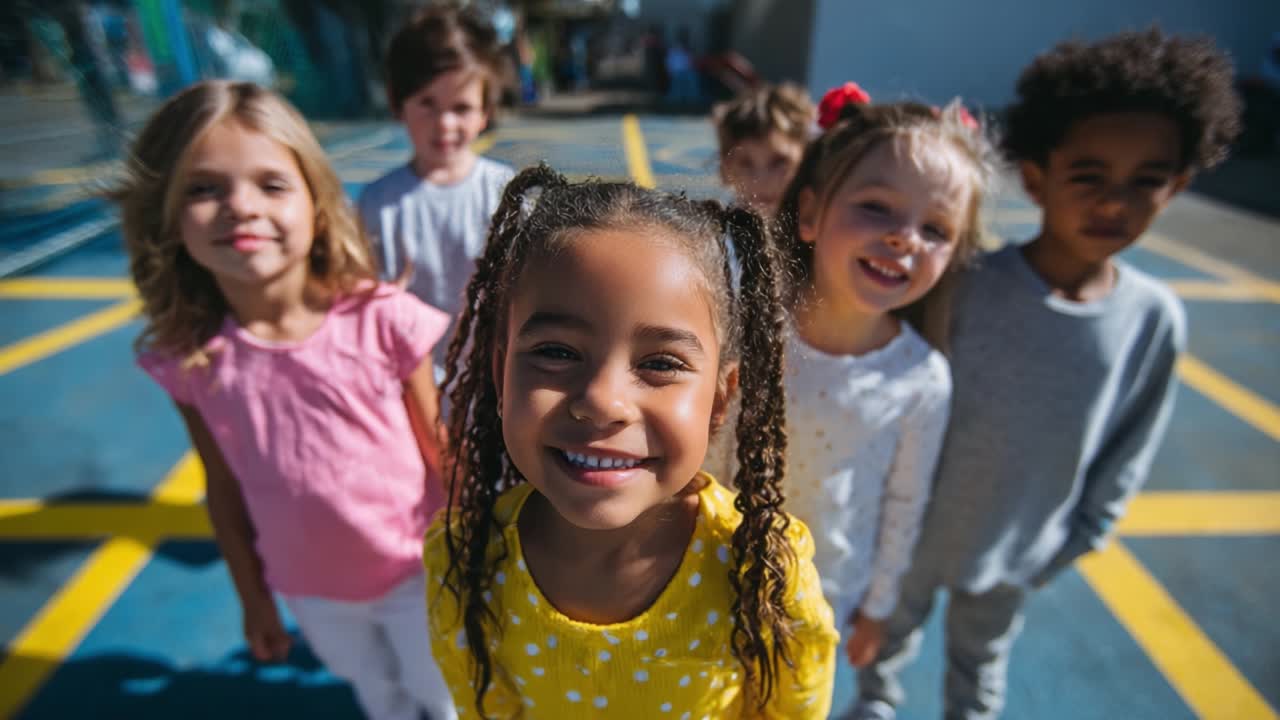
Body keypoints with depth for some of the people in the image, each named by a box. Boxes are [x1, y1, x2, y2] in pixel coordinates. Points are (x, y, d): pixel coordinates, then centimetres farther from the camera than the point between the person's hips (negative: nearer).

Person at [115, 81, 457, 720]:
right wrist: (254, 601, 8)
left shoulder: (383, 320, -26)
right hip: (309, 591, 3)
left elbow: (439, 451, -14)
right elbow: (225, 491, -2)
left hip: (414, 572, -3)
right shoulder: (187, 355, -16)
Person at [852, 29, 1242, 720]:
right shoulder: (968, 284, -24)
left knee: (981, 662, 28)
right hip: (918, 527, -1)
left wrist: (1081, 535, 4)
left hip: (1020, 546, 2)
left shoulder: (1156, 319, -14)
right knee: (892, 634, 27)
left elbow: (1129, 451, -1)